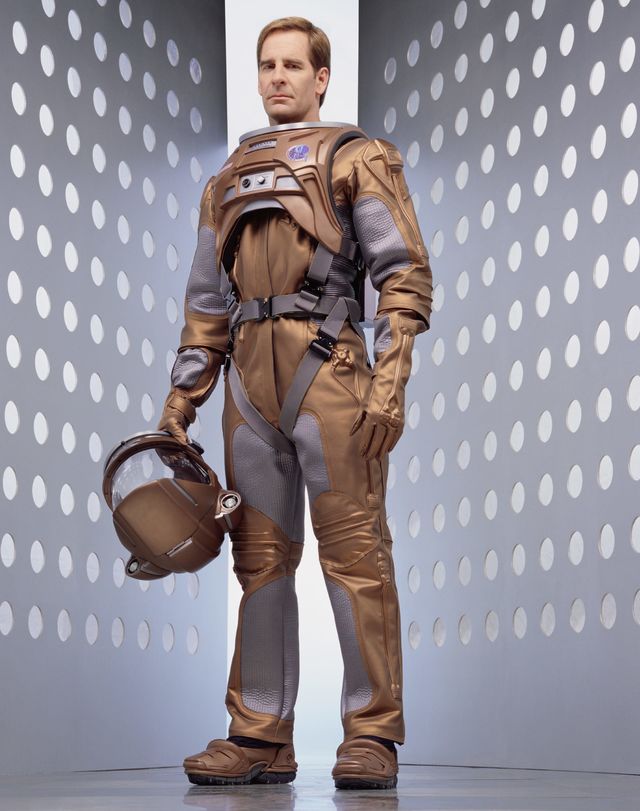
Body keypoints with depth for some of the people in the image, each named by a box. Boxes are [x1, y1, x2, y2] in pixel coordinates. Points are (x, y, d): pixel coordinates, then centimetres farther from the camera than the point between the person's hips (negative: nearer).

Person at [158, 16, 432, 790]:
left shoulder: (357, 158, 8)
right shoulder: (227, 180, 23)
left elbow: (404, 274, -2)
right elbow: (206, 301, 23)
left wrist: (390, 381, -14)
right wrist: (180, 400, 14)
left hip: (327, 367, -5)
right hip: (249, 377, 5)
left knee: (353, 549, -6)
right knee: (260, 556, 5)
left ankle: (371, 735, -2)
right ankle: (261, 736, 9)